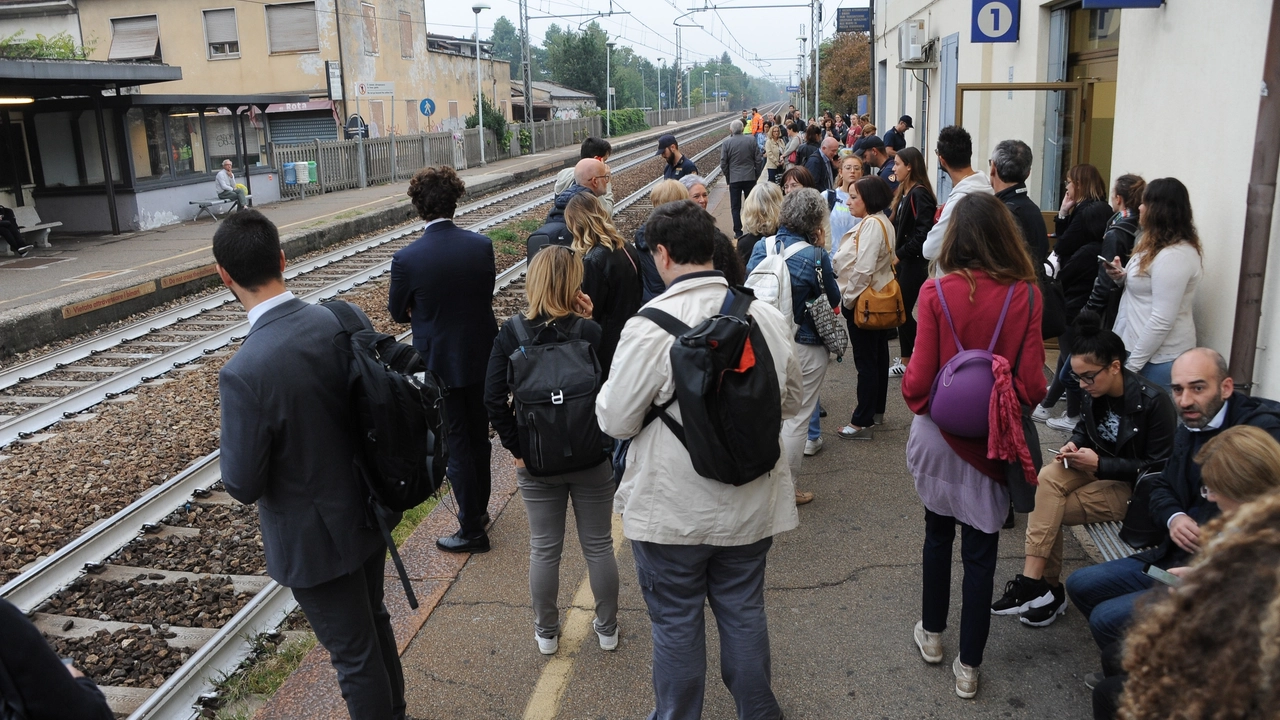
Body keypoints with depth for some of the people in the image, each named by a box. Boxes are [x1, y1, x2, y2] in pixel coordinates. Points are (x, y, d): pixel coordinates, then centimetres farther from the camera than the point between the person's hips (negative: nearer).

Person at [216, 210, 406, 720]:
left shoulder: (245, 373, -30)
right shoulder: (347, 319, -14)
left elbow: (243, 486, -20)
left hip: (315, 539, -7)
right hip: (369, 506, 7)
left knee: (354, 654, 15)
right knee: (373, 618, 30)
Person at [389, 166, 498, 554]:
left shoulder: (406, 259, -18)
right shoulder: (482, 245, -9)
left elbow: (397, 312, -3)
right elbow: (486, 295, 3)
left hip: (439, 364, -4)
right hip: (480, 357, 4)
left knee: (457, 445, 7)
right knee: (479, 437, 20)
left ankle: (472, 530, 16)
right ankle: (479, 508, 39)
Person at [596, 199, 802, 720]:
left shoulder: (649, 326, -21)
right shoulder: (767, 316, -6)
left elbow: (615, 419, -16)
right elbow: (791, 400, 8)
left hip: (673, 512, -4)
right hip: (750, 504, 5)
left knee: (676, 624, 15)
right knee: (744, 614, 21)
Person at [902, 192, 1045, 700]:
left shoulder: (937, 291, -16)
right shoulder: (1025, 295, -12)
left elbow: (920, 376, -15)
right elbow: (1032, 382, -10)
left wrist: (914, 398, 8)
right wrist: (1007, 404, 11)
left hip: (940, 433, 0)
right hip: (992, 442, 0)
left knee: (938, 533, 21)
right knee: (980, 549, 11)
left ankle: (932, 634, 38)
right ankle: (968, 664, 21)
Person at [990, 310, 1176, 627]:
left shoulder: (1153, 401, -20)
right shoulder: (1094, 393, -2)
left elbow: (1159, 467, -18)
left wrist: (1099, 464, -23)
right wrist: (1073, 444, -7)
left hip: (1134, 487, -6)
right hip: (1098, 468, 7)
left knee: (1046, 510, -22)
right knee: (1046, 479, -23)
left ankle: (1045, 587, -7)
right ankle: (1037, 585, -20)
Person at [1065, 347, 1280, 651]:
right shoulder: (1188, 431, 10)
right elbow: (1161, 487, 22)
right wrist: (1174, 518, -3)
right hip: (1176, 558, 9)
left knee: (1107, 617, -18)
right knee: (1080, 585, 7)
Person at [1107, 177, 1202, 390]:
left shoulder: (1173, 256, -21)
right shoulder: (1157, 245, 11)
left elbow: (1162, 320, -24)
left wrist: (1131, 365, -20)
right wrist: (1123, 276, 2)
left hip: (1158, 358, -10)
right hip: (1141, 348, 10)